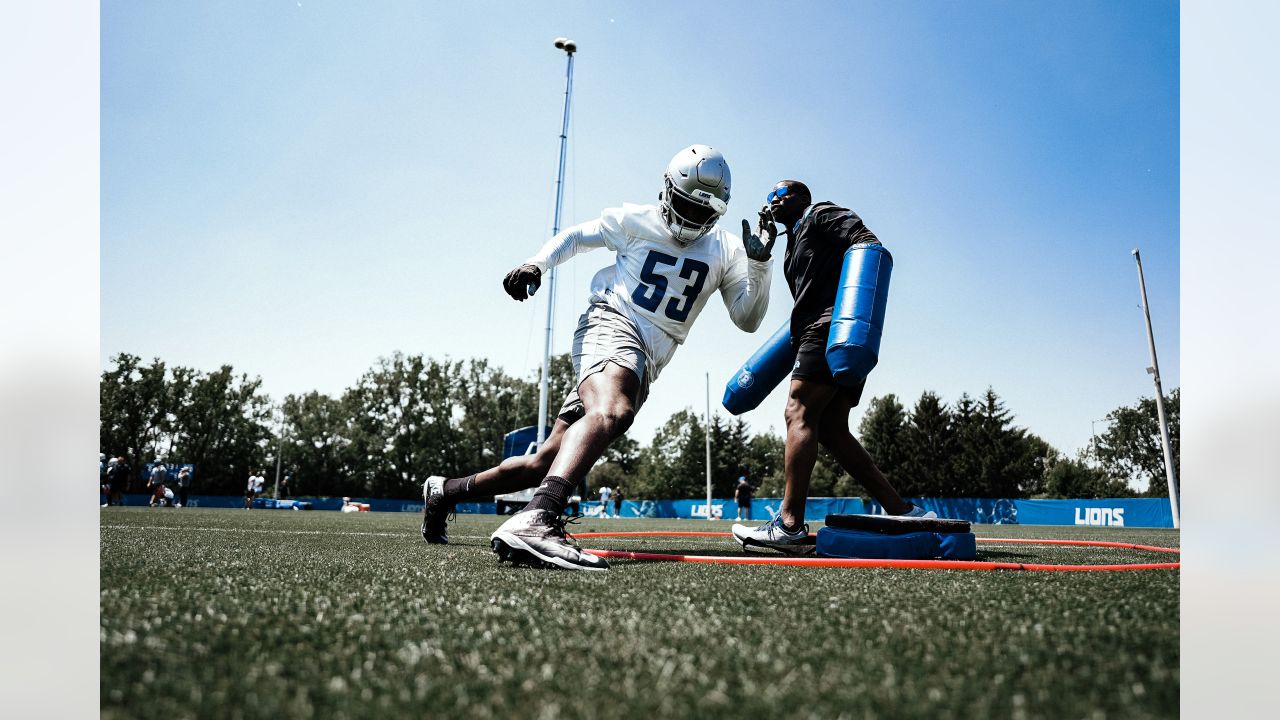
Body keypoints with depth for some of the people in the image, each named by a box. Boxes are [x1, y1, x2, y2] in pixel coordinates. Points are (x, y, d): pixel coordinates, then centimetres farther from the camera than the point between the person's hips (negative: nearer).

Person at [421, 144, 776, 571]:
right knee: (611, 412, -40)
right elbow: (577, 236, 18)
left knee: (548, 463, 5)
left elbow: (748, 320, 10)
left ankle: (445, 492, 23)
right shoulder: (636, 221, 5)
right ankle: (534, 521, -61)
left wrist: (758, 264, -4)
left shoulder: (724, 250, 13)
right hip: (612, 324, -5)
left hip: (644, 363, 5)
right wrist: (536, 263, 1)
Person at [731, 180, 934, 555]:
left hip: (834, 326, -10)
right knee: (831, 430, 3)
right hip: (827, 333, 10)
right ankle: (904, 513, 3)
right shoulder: (796, 243, 32)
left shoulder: (822, 215, 7)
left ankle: (790, 525, -24)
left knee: (799, 414, -18)